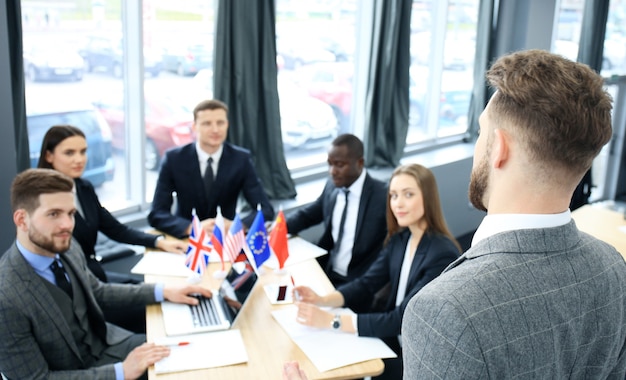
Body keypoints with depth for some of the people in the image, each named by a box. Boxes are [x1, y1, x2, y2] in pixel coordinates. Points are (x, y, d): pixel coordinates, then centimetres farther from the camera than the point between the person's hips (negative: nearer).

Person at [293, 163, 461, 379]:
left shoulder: (443, 254, -24)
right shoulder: (399, 238, 0)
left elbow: (402, 319, -27)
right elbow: (367, 283, -1)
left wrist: (331, 321, -30)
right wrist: (322, 300, -20)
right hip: (393, 339, 6)